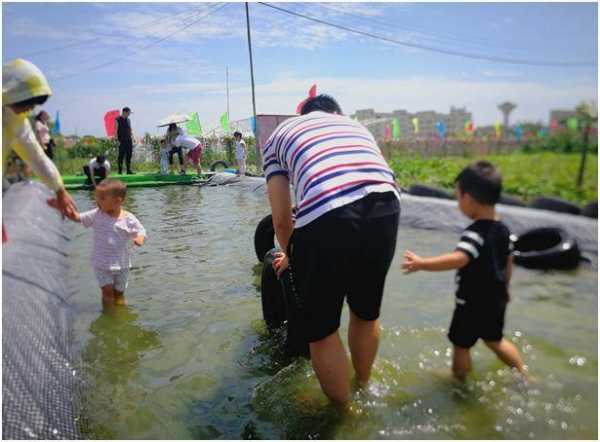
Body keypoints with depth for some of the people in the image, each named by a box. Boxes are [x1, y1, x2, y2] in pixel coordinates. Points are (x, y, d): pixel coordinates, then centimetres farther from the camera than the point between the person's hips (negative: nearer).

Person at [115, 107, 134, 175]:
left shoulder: (128, 120, 15)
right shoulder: (118, 120, -3)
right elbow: (116, 131, -6)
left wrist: (132, 137, 9)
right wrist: (117, 140, -13)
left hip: (129, 141, 6)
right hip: (122, 141, -6)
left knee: (129, 156, 4)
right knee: (121, 156, -3)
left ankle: (129, 170, 8)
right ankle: (120, 170, 2)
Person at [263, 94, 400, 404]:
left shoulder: (281, 134, 27)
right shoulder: (356, 125, 35)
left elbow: (281, 218, 19)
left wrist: (290, 255, 41)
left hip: (326, 217, -4)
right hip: (385, 208, 5)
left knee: (321, 330, 19)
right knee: (366, 314, 29)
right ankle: (363, 388, 53)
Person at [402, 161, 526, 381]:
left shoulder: (474, 233, -26)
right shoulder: (503, 230, 1)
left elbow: (458, 259, -44)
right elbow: (508, 263, 12)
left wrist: (422, 263, -48)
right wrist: (503, 289, 25)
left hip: (472, 303, -8)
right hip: (496, 300, 9)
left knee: (461, 346, 12)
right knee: (495, 341, 29)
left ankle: (460, 382, 30)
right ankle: (523, 374, 42)